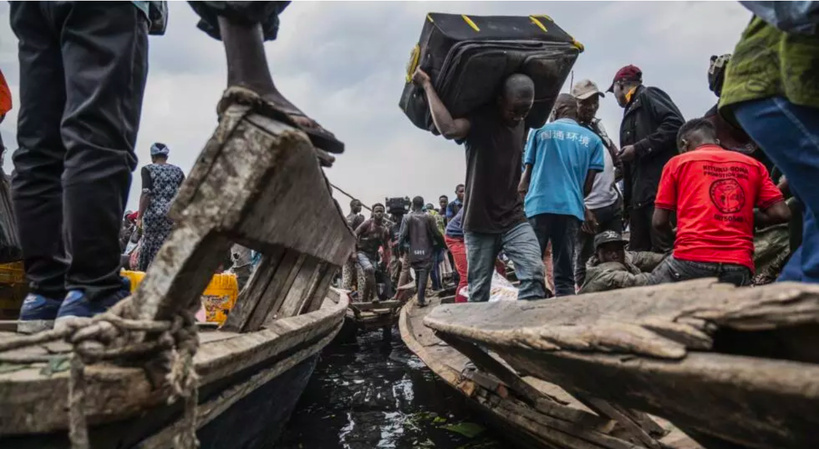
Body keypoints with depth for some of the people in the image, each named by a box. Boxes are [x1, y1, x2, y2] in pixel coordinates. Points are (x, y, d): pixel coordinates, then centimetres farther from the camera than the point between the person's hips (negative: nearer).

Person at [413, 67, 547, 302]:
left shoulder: (521, 123, 8)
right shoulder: (478, 119, -11)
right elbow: (449, 129, -34)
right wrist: (428, 85, -28)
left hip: (514, 219, 4)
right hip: (479, 223, -4)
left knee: (534, 273, -19)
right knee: (479, 292, 4)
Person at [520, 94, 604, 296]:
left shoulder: (539, 131, 12)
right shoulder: (592, 139, 14)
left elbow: (527, 172, 13)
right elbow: (588, 184, 11)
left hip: (538, 205, -1)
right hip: (570, 208, 1)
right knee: (565, 273, 3)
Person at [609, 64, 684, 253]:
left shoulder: (648, 96, 5)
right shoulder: (630, 113, 28)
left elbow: (675, 124, -13)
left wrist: (639, 148, -11)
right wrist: (627, 198, 20)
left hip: (661, 189, -9)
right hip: (640, 196, 9)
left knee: (664, 251, -12)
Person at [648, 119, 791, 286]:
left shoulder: (677, 162, 9)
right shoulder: (753, 165, 17)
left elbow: (659, 222, 6)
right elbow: (781, 214, 8)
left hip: (691, 261, -2)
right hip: (738, 267, 3)